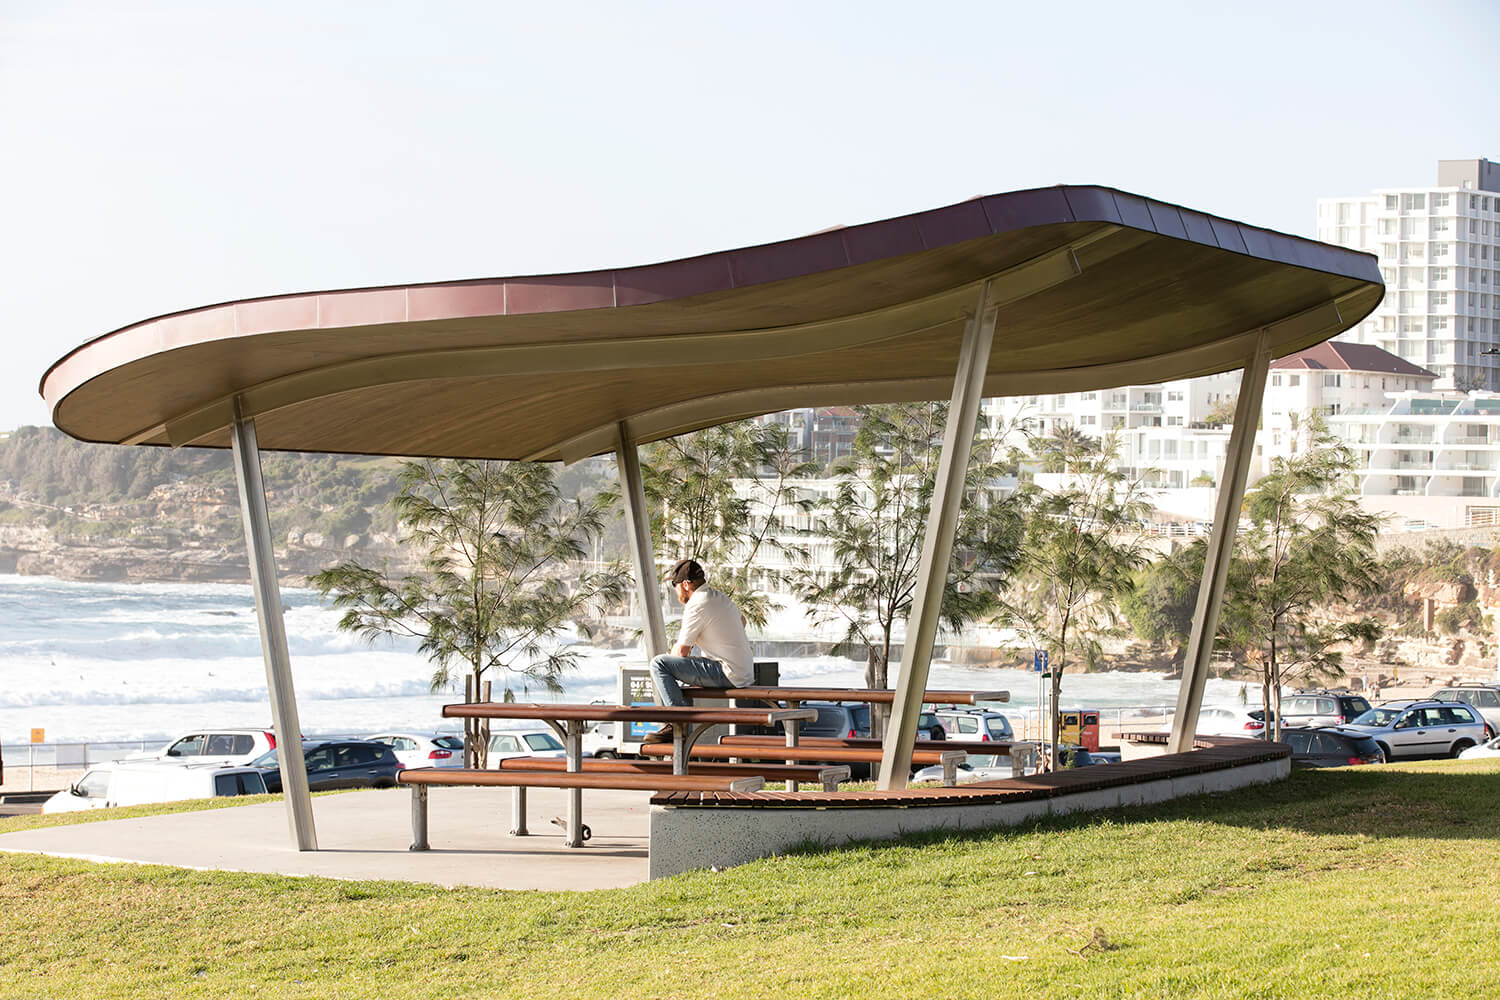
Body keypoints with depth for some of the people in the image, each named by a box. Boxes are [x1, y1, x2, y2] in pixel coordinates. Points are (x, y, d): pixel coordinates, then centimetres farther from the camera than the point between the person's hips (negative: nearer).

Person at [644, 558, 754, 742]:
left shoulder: (696, 606, -15)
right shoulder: (721, 597, 13)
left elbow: (682, 651, -11)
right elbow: (742, 621, 34)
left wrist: (669, 656, 11)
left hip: (728, 675, -10)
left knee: (658, 664, -12)